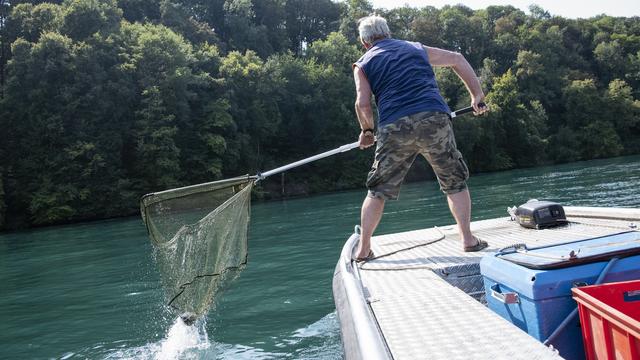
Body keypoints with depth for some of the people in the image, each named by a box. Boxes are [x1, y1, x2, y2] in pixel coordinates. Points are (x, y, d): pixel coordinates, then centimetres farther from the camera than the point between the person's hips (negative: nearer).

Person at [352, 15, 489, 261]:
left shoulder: (364, 64, 17)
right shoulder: (417, 49, 26)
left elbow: (363, 103, 3)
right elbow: (457, 60, 25)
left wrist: (366, 131, 19)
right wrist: (477, 95, 27)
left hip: (394, 128, -1)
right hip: (434, 119, 1)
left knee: (378, 191, 11)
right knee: (455, 183, 15)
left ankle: (363, 249, 15)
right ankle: (468, 239, 14)